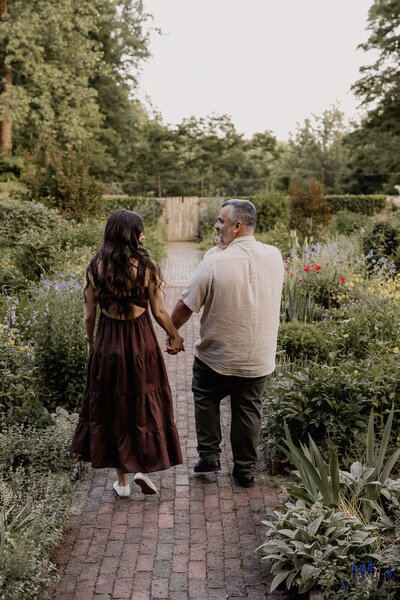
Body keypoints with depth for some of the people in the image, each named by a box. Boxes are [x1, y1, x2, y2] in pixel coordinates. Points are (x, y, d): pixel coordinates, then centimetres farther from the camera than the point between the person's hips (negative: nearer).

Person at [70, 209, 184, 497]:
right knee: (144, 405, 17)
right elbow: (159, 312, -8)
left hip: (107, 343, 2)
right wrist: (176, 336, 9)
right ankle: (143, 467, 11)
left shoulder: (96, 268, -6)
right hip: (141, 342, -2)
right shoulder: (146, 267, -12)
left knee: (111, 406, 14)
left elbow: (89, 315, -1)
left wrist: (91, 343, 17)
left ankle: (122, 480, 23)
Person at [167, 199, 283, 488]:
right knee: (248, 410, 16)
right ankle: (245, 470, 26)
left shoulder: (215, 262, -20)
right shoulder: (274, 256, -5)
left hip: (216, 357, -3)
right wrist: (227, 248, 9)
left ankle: (209, 455, 23)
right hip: (259, 359, 4)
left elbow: (185, 306, -13)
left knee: (206, 400, 22)